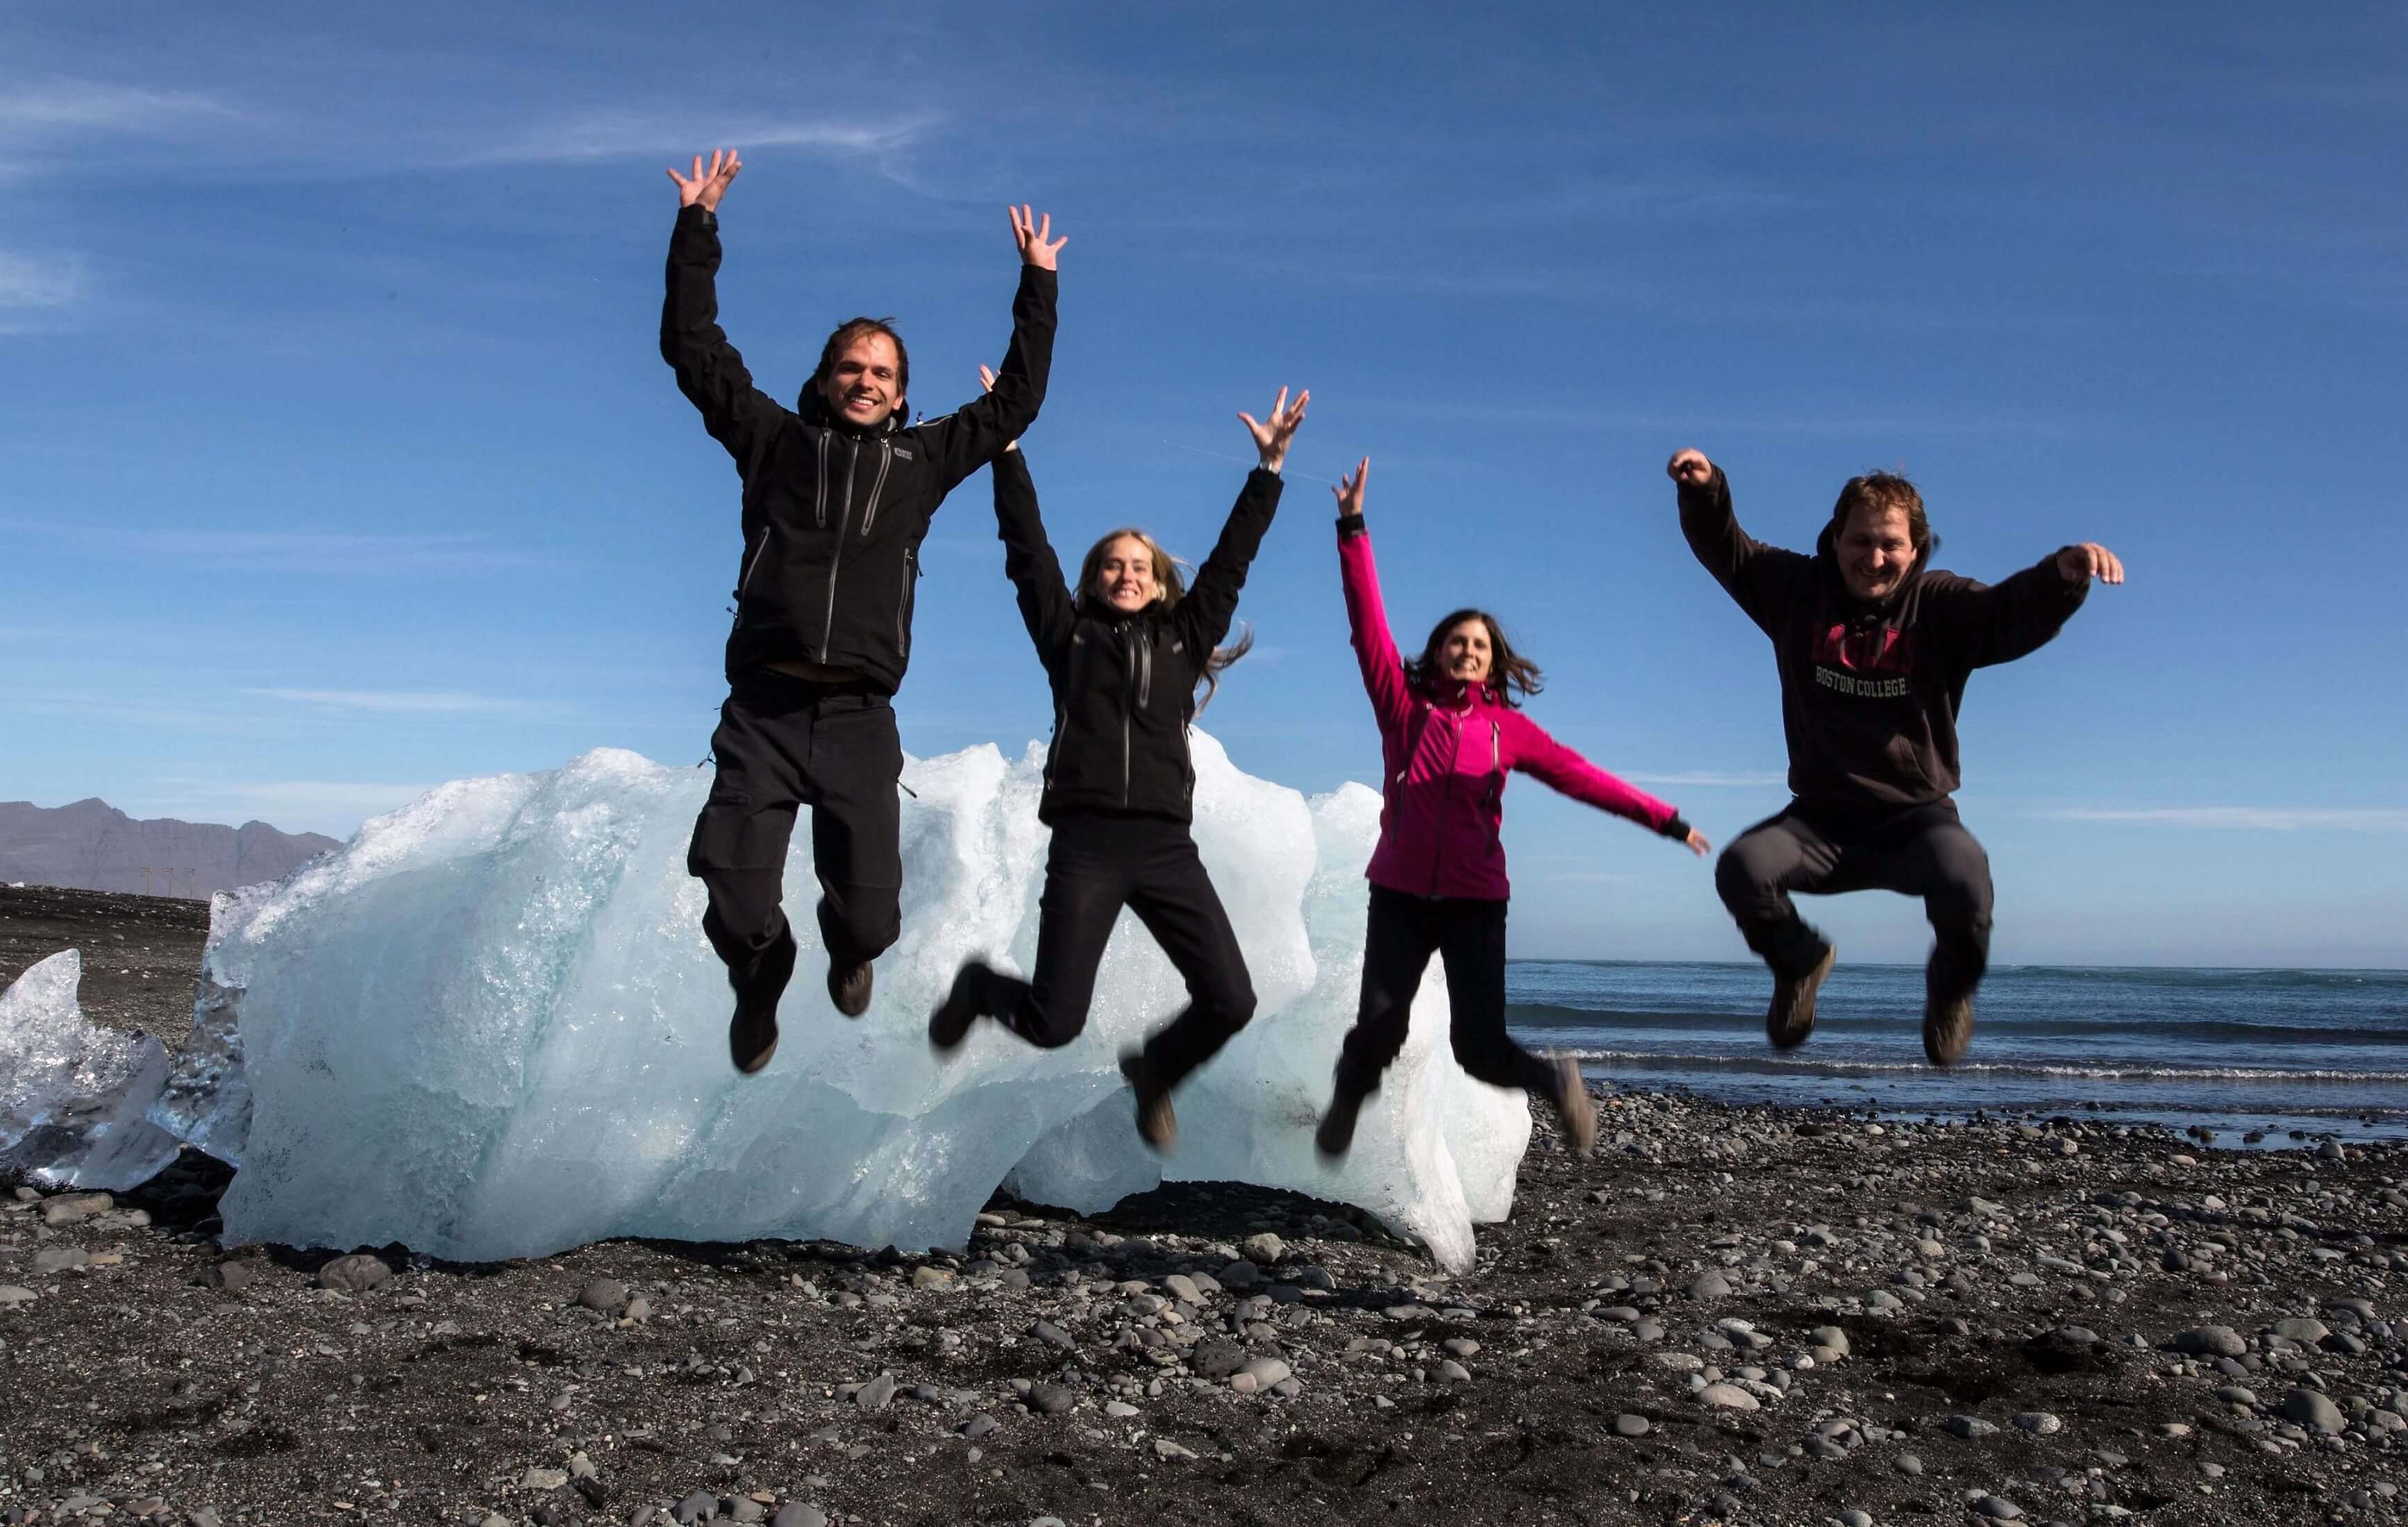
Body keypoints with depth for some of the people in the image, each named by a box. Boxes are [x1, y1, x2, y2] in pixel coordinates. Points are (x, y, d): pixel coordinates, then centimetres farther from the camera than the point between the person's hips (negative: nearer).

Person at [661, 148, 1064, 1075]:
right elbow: (694, 348, 12)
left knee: (870, 913, -4)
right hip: (761, 712, -1)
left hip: (858, 718, 1)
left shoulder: (923, 461, 15)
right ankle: (760, 985, 29)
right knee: (737, 907, -8)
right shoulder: (776, 441, 12)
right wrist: (696, 228, 10)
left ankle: (849, 950, 36)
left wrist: (1038, 283, 22)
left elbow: (1016, 399, 21)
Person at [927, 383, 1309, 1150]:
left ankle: (1153, 1071, 25)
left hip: (1166, 846, 3)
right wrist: (1005, 443, 6)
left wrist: (1269, 466, 12)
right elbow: (1026, 545, 9)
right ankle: (979, 987, 29)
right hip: (1085, 844, -2)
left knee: (1231, 1002, -9)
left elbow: (1231, 558, 16)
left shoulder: (1182, 640, 17)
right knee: (1054, 1022, -8)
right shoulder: (1068, 636, 12)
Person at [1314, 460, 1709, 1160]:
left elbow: (1579, 775, 2)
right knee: (1378, 1028, -9)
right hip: (1401, 894, 0)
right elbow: (1369, 627, -2)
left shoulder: (1508, 727, 6)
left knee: (1479, 1047, -7)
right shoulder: (1403, 706, 5)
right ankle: (1346, 1100, 25)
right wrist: (1353, 531, -10)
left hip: (1476, 900, 0)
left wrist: (1663, 819, -4)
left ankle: (1554, 1080, 26)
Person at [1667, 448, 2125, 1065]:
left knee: (1964, 879, -35)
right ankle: (1799, 959, 10)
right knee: (1741, 868, -28)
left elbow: (2016, 612, -23)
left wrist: (2064, 573, -46)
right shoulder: (1798, 590, 3)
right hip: (1822, 817, 2)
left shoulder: (1941, 605, -6)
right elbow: (1724, 548, 5)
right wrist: (1704, 491, -17)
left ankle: (1950, 987, 4)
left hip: (1916, 816, -2)